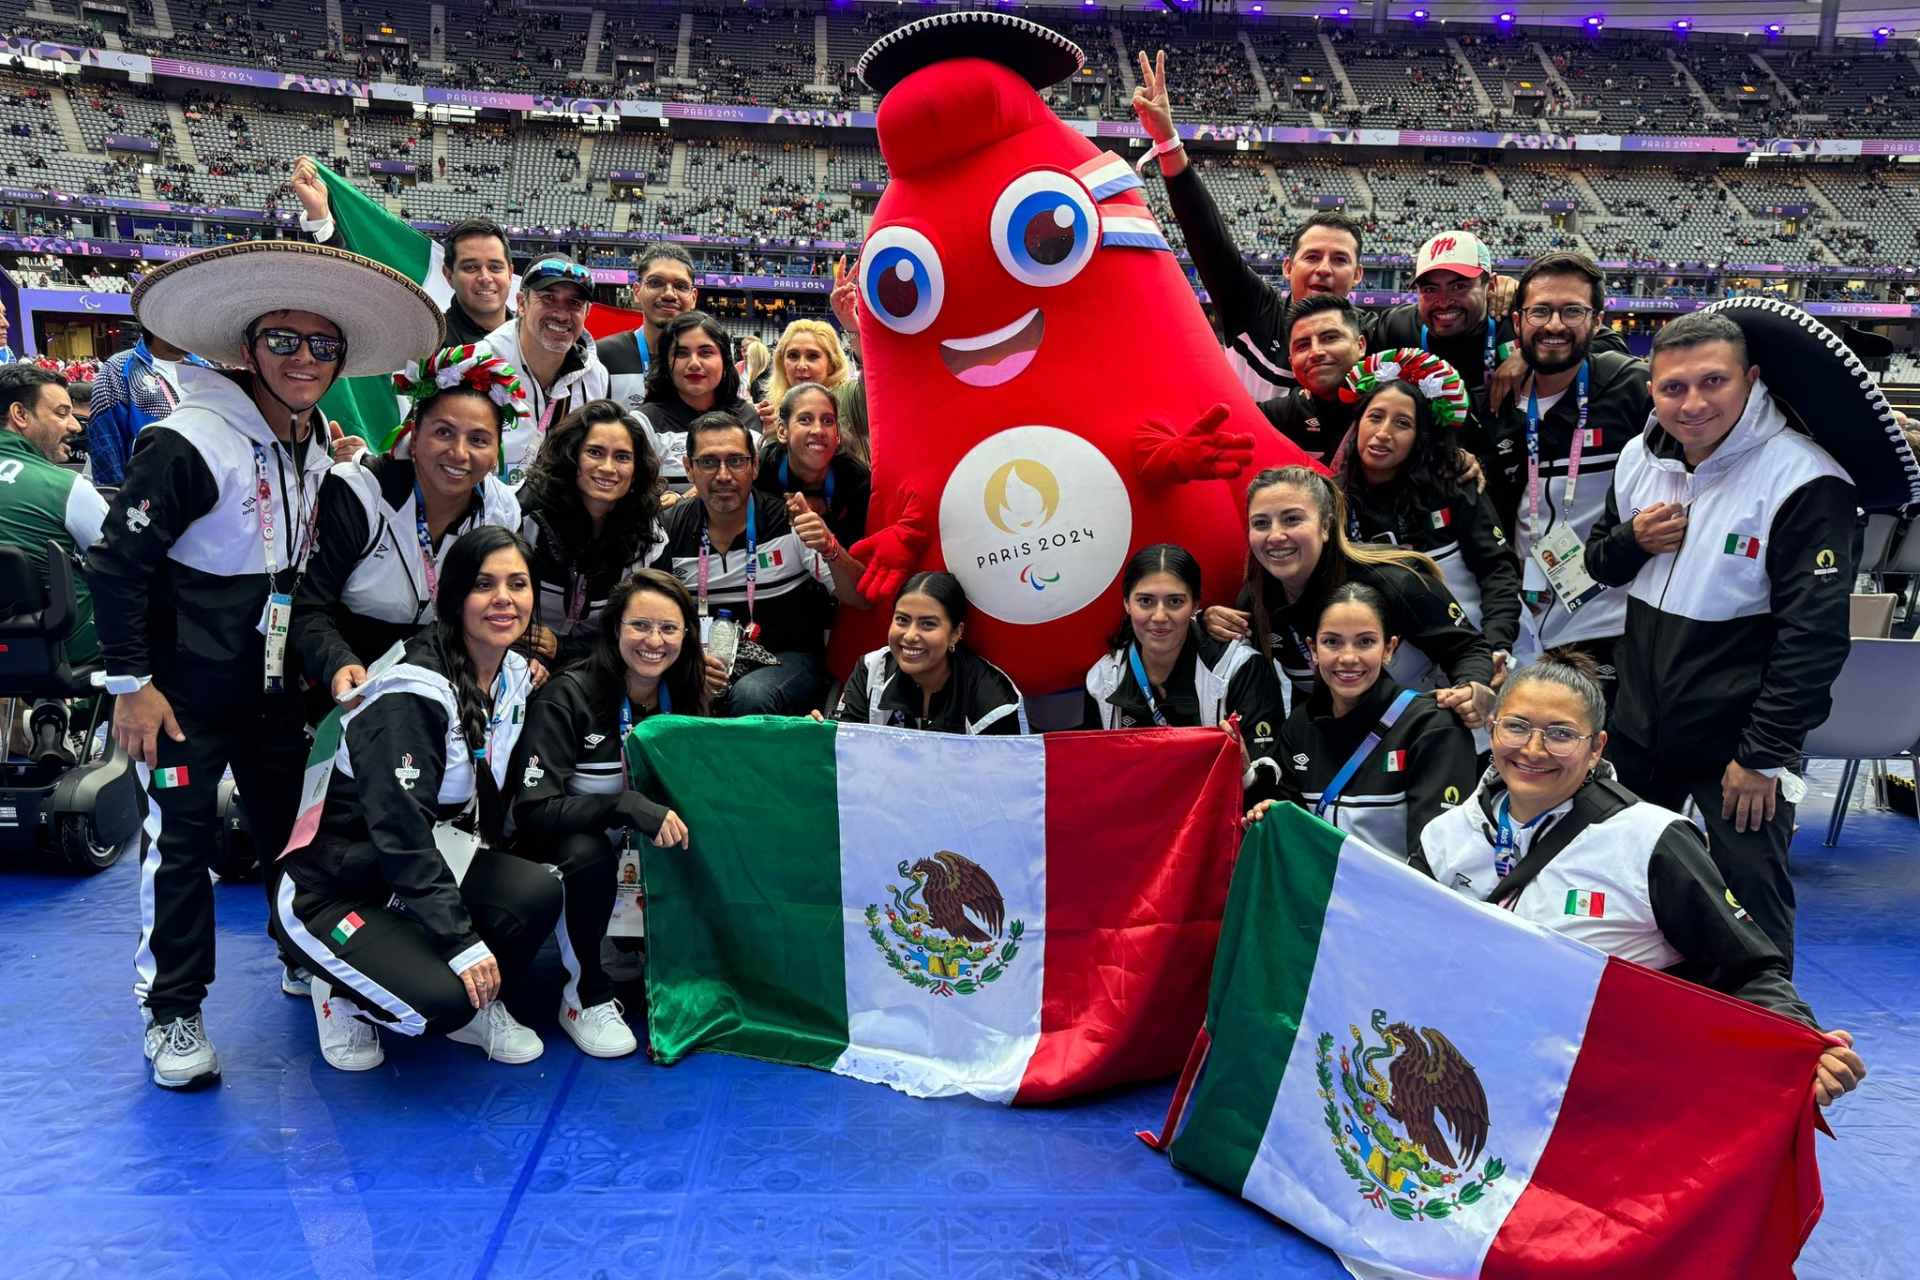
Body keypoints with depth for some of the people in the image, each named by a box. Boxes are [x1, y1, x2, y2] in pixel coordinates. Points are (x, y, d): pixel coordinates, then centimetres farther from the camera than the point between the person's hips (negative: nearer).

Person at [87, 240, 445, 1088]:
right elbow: (116, 564, -17)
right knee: (180, 840, -2)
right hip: (184, 689, -7)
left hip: (273, 682, 7)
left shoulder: (315, 448, 6)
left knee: (293, 822, 15)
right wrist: (130, 682, -18)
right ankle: (172, 1011, 12)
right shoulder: (189, 443, -18)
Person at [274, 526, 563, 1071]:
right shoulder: (411, 695, -26)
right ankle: (343, 994, 6)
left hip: (432, 865, 7)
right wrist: (462, 942, -29)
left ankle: (478, 1006, 5)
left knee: (538, 892, -21)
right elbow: (401, 833, -28)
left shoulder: (515, 674, -1)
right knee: (442, 1000, -27)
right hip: (331, 888, -7)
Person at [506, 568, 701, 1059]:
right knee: (587, 851, -35)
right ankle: (584, 999, -13)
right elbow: (532, 811, -25)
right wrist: (626, 806, -38)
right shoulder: (569, 696, -19)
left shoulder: (684, 697, -4)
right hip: (566, 849, -4)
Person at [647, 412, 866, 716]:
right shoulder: (670, 531, 1)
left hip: (788, 658, -1)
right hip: (705, 662, 2)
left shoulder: (789, 524, -7)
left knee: (751, 696, -34)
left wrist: (829, 549, -29)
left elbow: (858, 598, -9)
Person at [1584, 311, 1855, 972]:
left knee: (1752, 896, 2)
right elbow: (1600, 564, 14)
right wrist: (1632, 540, -9)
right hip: (1638, 726, 6)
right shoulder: (1640, 456, 1)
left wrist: (1764, 753, -17)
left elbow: (1815, 634, -18)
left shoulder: (1804, 481, -17)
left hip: (1737, 743, -6)